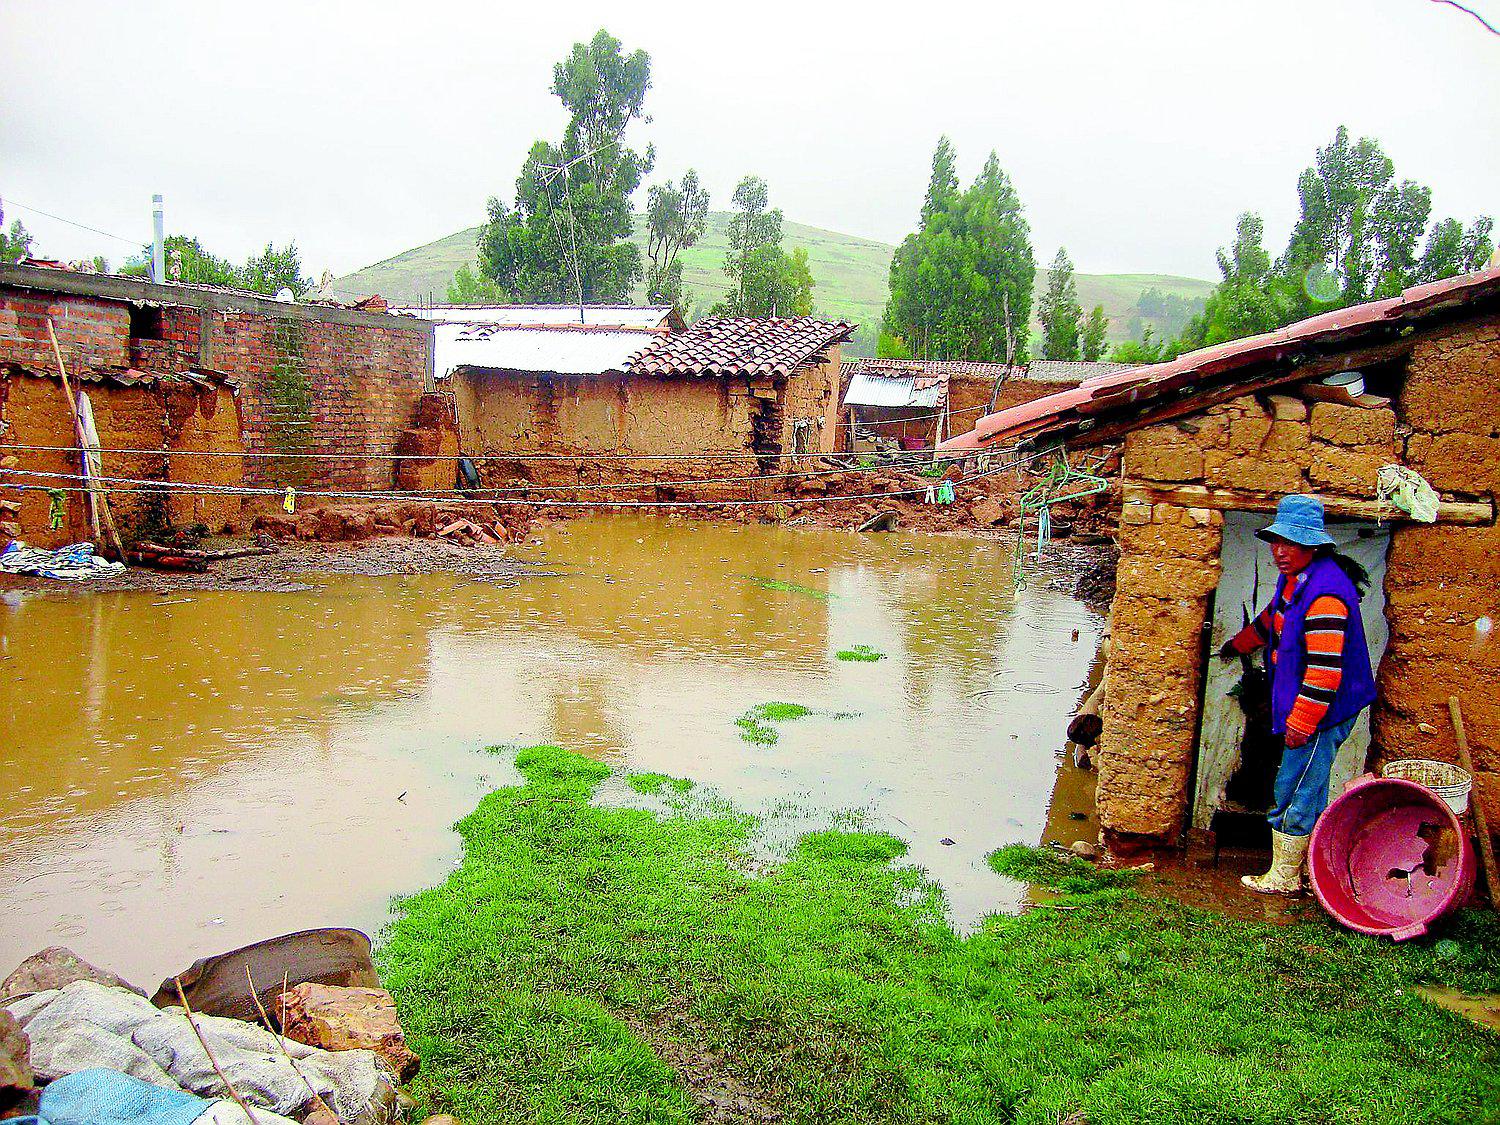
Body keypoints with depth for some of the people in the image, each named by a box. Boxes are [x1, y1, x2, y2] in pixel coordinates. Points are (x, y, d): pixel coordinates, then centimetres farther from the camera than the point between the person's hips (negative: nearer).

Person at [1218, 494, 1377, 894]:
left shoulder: (1325, 595, -25)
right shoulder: (1294, 579, 8)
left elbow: (1325, 669, -28)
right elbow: (1270, 621, 30)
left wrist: (1301, 723, -24)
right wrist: (1237, 645, 44)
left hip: (1322, 711, -10)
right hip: (1303, 708, 10)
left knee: (1293, 793, -1)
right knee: (1309, 792, 18)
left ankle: (1284, 877, 12)